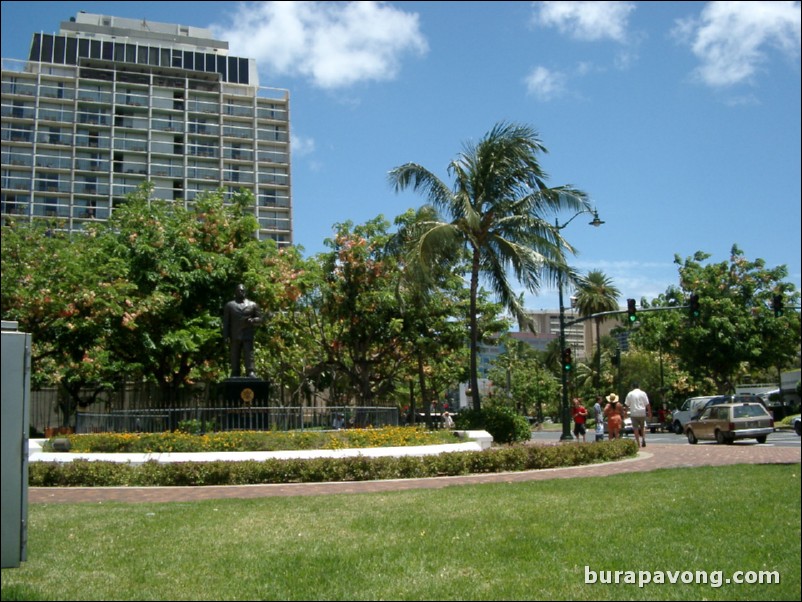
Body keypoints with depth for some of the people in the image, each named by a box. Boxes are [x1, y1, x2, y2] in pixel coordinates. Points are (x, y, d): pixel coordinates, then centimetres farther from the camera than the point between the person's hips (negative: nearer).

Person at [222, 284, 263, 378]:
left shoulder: (252, 305, 12)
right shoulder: (229, 305, 11)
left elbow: (259, 319, 11)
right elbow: (226, 322, 7)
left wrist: (252, 320, -12)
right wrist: (226, 336, -1)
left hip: (248, 337, -1)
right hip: (234, 337, 1)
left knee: (249, 358, -8)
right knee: (235, 359, 3)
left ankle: (251, 374, -14)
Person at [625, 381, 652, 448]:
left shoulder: (630, 394, 2)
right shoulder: (643, 393, 2)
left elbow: (627, 405, 2)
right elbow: (647, 404, 1)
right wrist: (649, 412, 7)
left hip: (634, 413, -1)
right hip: (642, 413, 1)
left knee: (635, 428, 3)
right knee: (642, 427, 17)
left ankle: (638, 443, 0)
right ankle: (643, 438, -4)